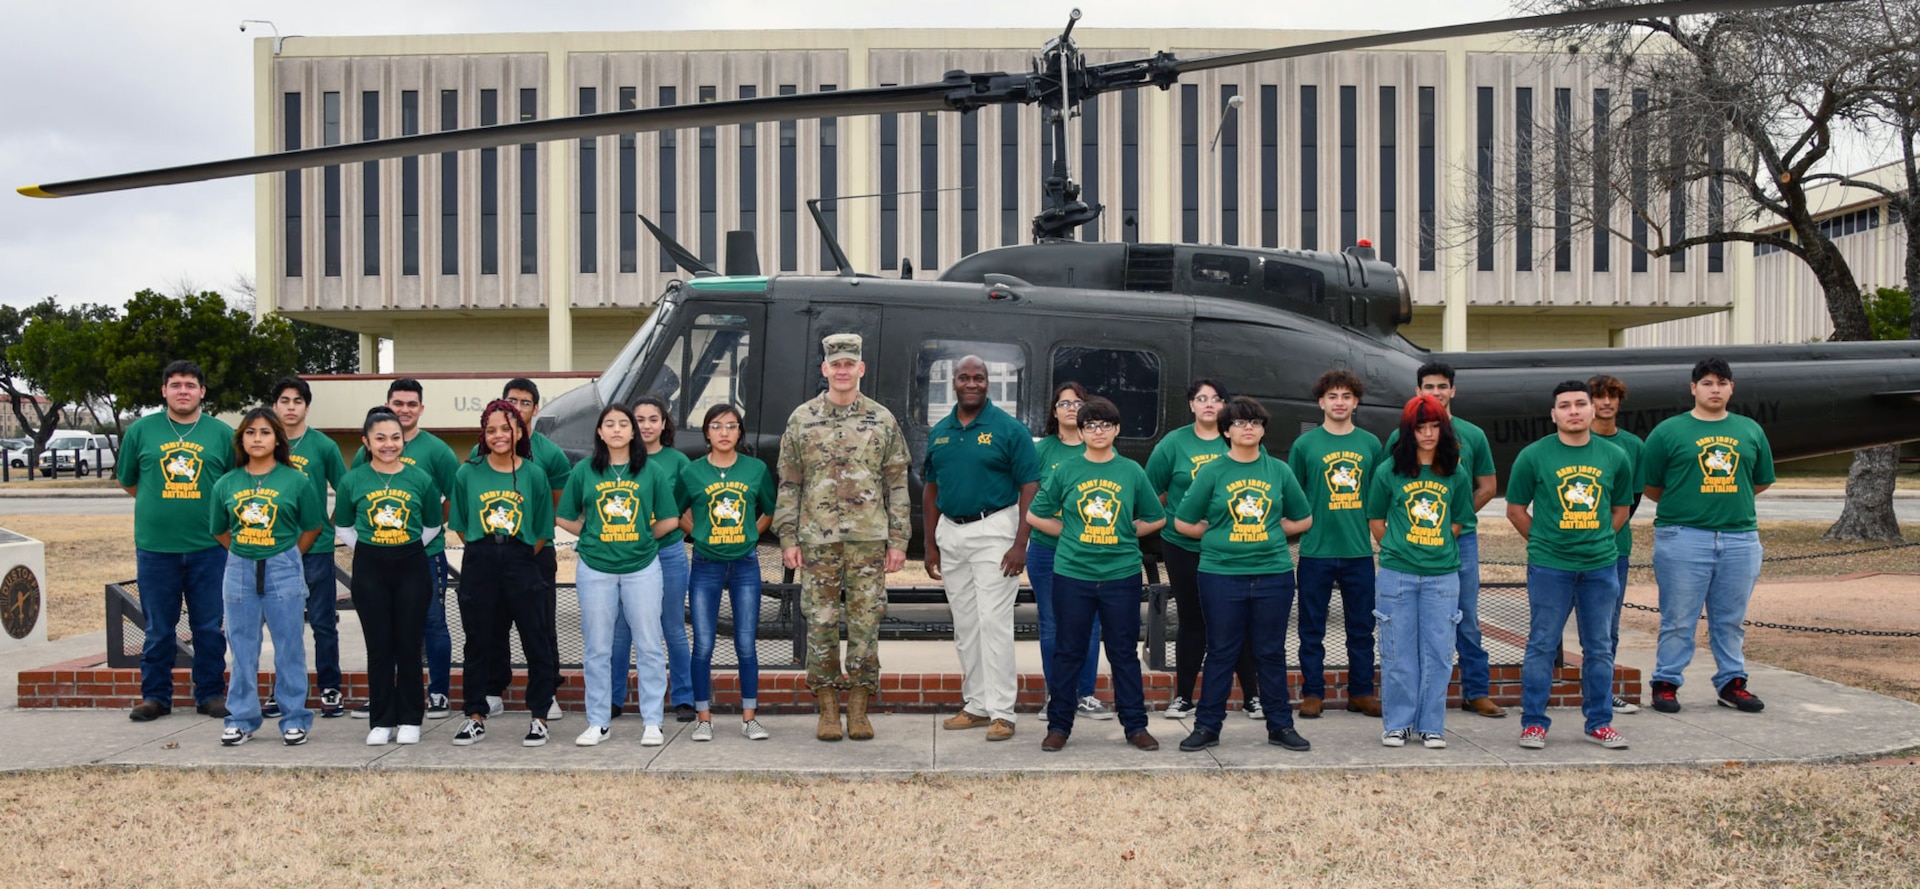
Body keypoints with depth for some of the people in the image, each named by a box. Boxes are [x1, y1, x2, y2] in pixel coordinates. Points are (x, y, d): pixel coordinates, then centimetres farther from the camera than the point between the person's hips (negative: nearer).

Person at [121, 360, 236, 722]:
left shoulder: (223, 434, 3)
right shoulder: (141, 430, 4)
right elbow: (128, 481, 14)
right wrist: (160, 507, 13)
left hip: (208, 547, 0)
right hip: (154, 547, 0)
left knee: (209, 627, 6)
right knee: (158, 628, 8)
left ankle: (210, 694, 17)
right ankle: (155, 695, 19)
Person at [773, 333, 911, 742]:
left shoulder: (882, 421, 6)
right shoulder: (801, 420, 6)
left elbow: (897, 484, 7)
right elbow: (788, 484, 7)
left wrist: (898, 540, 2)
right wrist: (788, 539, 1)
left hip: (869, 539, 0)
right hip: (817, 540, 0)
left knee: (865, 622, 2)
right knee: (821, 624, 2)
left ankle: (858, 708, 12)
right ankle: (827, 710, 12)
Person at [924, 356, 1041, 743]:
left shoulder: (1009, 428, -6)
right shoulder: (939, 432, 10)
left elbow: (1030, 487, -9)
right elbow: (930, 489, 16)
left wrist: (1020, 544, -16)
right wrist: (930, 544, 11)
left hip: (993, 529, -6)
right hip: (950, 532, 6)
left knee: (994, 622, -8)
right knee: (964, 625, 11)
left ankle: (1002, 711, -3)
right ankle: (976, 705, 21)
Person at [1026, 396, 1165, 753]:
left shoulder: (1132, 472, 4)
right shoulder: (1066, 470, 2)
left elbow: (1156, 519, 12)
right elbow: (1035, 515, 7)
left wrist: (1123, 533, 4)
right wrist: (1071, 532, 2)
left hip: (1122, 574, 0)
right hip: (1072, 573, 0)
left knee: (1124, 652, 7)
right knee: (1068, 651, 6)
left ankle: (1135, 725, 16)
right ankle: (1059, 725, 15)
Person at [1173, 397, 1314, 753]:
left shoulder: (1279, 471, 6)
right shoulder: (1211, 473, 0)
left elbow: (1303, 520, 14)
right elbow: (1183, 523, 3)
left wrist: (1269, 531, 5)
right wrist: (1220, 535, 1)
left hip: (1273, 573, 2)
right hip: (1221, 573, -2)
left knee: (1272, 653, 9)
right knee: (1221, 653, 4)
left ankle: (1281, 725, 19)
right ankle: (1207, 726, 13)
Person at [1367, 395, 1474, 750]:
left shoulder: (1456, 473, 3)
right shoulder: (1390, 471, 0)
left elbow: (1456, 522, 12)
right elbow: (1376, 519, 8)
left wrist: (1438, 551, 6)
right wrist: (1396, 551, 4)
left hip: (1442, 576, 1)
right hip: (1396, 574, -1)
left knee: (1438, 652, 5)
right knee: (1398, 653, 5)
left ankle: (1432, 726, 15)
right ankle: (1397, 723, 16)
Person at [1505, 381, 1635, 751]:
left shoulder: (1615, 457, 5)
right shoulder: (1533, 456, -4)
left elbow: (1621, 508, 16)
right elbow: (1515, 509, 3)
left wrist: (1599, 541, 7)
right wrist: (1543, 541, 3)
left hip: (1600, 565, 3)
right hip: (1549, 567, -3)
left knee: (1599, 647, 10)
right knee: (1542, 645, 2)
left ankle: (1599, 722, 21)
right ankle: (1534, 722, 10)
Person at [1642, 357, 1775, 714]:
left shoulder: (1750, 430, 12)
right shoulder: (1669, 431, 1)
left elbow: (1762, 481, 18)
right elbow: (1649, 487, 4)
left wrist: (1728, 501, 13)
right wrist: (1681, 504, 7)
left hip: (1740, 538, 3)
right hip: (1683, 538, -3)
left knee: (1731, 620, 12)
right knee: (1678, 620, 1)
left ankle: (1732, 683, 23)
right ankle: (1666, 683, 10)